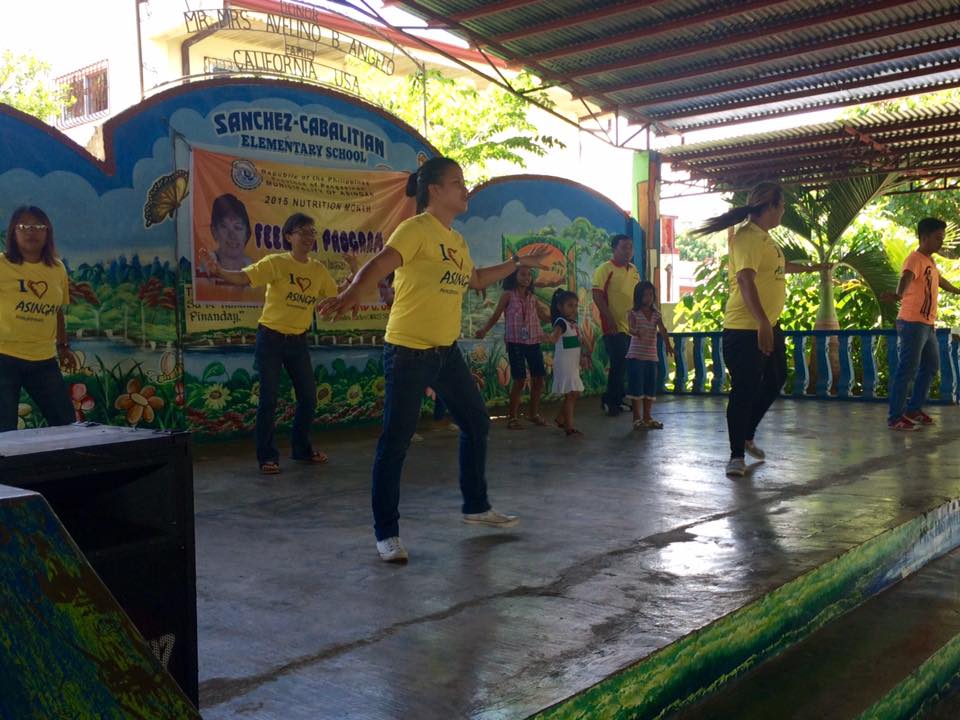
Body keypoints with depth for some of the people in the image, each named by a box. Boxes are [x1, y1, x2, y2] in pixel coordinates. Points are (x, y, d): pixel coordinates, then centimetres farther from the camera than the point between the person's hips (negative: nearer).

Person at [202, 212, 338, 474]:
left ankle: (301, 448, 27)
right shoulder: (275, 262, -11)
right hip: (271, 338, -5)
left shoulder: (318, 269, 5)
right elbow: (244, 277, -24)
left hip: (298, 341, 5)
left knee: (308, 396, 9)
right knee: (269, 398, -3)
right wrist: (219, 272, -42)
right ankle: (267, 456, 7)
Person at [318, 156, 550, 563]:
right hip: (408, 351, -9)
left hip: (447, 350, 9)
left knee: (477, 423, 17)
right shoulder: (416, 229, -13)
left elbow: (475, 280, 32)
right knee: (396, 441, -5)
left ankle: (476, 507, 34)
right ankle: (386, 533, 7)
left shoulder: (456, 241, 13)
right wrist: (350, 296, -47)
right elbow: (378, 266, -29)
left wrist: (518, 263, 34)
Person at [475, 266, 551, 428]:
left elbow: (544, 315, 20)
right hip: (515, 342, -5)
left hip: (533, 342, 5)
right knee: (519, 379, -7)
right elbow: (496, 315, -2)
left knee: (538, 377, 5)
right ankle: (513, 416, 4)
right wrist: (484, 330, -18)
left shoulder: (532, 297, 12)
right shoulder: (508, 294, -1)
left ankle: (534, 413, 20)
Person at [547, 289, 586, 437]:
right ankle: (569, 427, -3)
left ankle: (561, 418, 30)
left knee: (575, 393, 15)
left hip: (574, 364, 9)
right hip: (564, 363, -9)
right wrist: (552, 337, -60)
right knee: (571, 394, -8)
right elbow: (555, 335, -39)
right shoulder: (561, 322, -17)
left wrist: (582, 356, 13)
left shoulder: (574, 323, 11)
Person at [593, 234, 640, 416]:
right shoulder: (605, 269, -8)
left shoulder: (633, 270, 14)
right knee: (619, 364, -6)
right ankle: (612, 401, 7)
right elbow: (597, 295, -13)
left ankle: (611, 400, 22)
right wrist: (609, 319, -19)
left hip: (632, 326, 7)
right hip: (615, 326, -7)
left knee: (626, 365, 10)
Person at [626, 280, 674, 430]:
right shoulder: (633, 313, -4)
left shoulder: (656, 314, 8)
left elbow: (662, 330, -7)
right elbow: (631, 329, -21)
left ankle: (647, 417, 19)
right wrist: (636, 332, -45)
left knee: (650, 387, 10)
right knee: (636, 387, -3)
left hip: (652, 356, 5)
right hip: (636, 356, -5)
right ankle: (637, 418, 4)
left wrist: (668, 344, -25)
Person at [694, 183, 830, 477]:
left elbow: (780, 265, 36)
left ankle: (747, 436, 35)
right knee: (745, 390, -6)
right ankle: (736, 455, 5)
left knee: (775, 380, 21)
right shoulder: (747, 238, -17)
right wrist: (762, 323, -38)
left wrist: (812, 268, 53)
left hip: (769, 326, 11)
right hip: (745, 329, -11)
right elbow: (745, 281, -29)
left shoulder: (765, 237, 15)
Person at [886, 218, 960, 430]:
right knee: (908, 370, -11)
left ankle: (914, 409, 27)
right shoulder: (915, 259, -13)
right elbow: (906, 277, -35)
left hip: (927, 325, 10)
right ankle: (895, 418, -8)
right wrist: (900, 294, -57)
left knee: (931, 366, 18)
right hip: (913, 323, -10)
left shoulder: (930, 261, 16)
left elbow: (939, 280, 38)